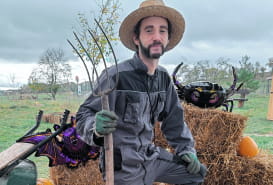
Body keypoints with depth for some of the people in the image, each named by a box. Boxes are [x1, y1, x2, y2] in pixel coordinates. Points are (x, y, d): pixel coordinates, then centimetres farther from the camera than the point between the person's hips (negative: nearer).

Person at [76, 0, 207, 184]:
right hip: (124, 167, -7)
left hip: (151, 156, 7)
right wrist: (97, 127, -40)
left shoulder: (163, 77, 0)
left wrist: (186, 149, 7)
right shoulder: (116, 76, -22)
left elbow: (173, 118, 11)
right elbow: (83, 117, -20)